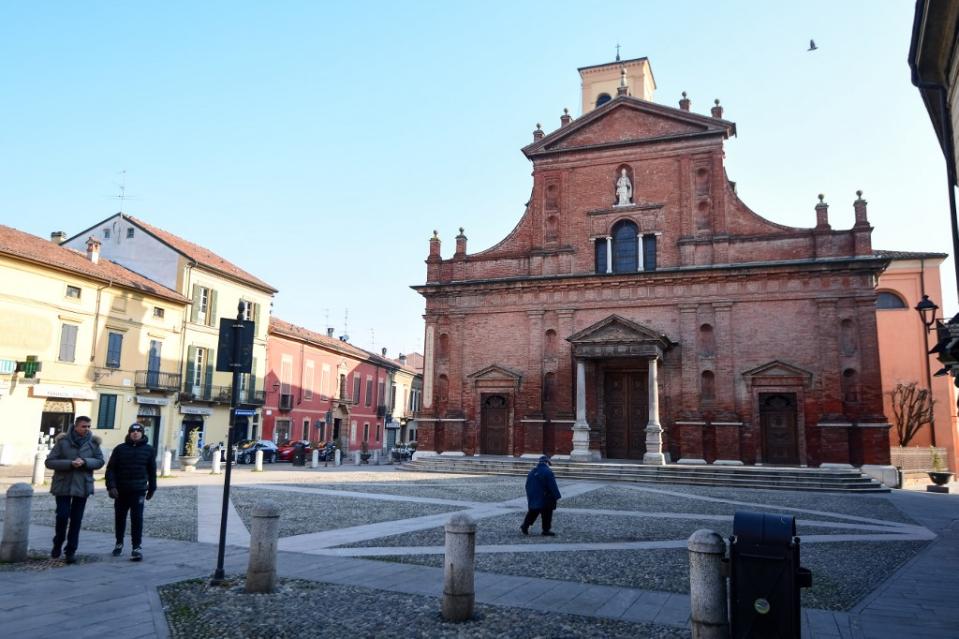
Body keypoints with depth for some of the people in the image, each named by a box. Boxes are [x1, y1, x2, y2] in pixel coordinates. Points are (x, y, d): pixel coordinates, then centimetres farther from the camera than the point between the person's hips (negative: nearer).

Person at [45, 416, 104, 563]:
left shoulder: (93, 442, -1)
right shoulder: (62, 441, -7)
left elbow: (100, 461, 1)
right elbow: (49, 462, -8)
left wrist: (85, 462, -18)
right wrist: (70, 463, -22)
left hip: (82, 486, 2)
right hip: (63, 485, -2)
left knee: (76, 519, 5)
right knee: (62, 515, -5)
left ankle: (71, 550, 16)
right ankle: (58, 544, 22)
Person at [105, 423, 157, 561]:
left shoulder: (148, 449, 4)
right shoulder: (120, 449, 2)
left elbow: (152, 471, 9)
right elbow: (111, 469, -1)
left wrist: (152, 488, 10)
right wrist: (111, 486, -12)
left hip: (138, 490, -2)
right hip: (121, 490, 2)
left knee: (137, 518, -8)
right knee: (119, 518, 13)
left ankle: (137, 547, -4)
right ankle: (119, 543, 31)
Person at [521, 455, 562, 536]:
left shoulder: (532, 471, 9)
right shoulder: (548, 472, -14)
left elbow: (527, 486, 15)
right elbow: (553, 486, -17)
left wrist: (529, 496, 23)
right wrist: (557, 496, -10)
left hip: (533, 498, 6)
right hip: (545, 498, -6)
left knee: (532, 512, 16)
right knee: (547, 514, 4)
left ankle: (525, 526, 11)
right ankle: (546, 530, 8)